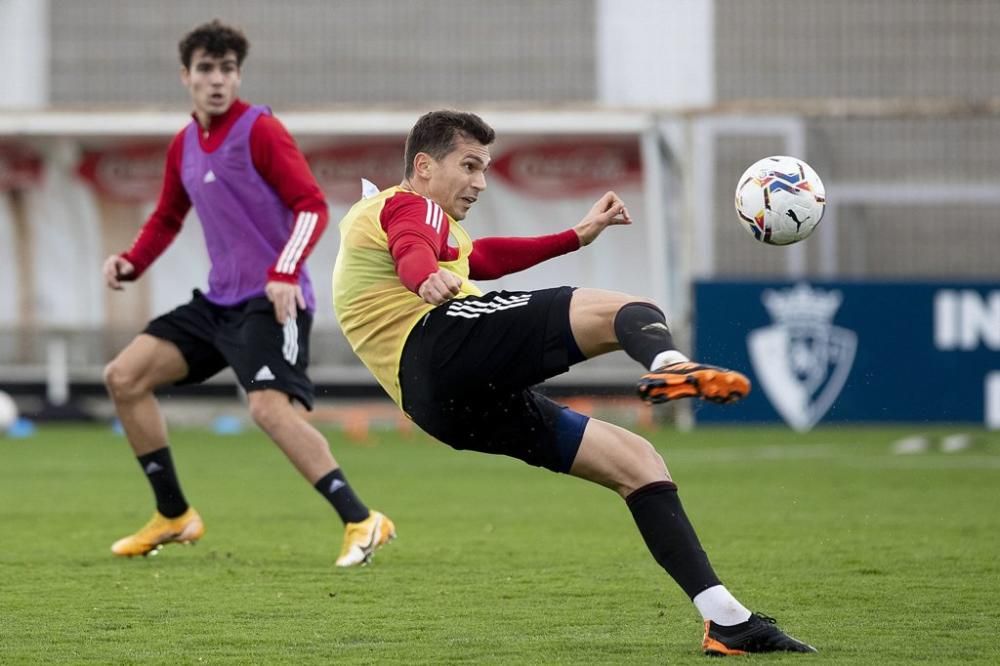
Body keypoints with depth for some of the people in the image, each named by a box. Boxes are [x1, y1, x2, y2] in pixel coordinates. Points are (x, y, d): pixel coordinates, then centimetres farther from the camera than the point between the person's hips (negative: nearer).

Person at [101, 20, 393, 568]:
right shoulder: (183, 146, 12)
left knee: (270, 409, -28)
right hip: (219, 301, 8)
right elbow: (167, 218, 26)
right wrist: (132, 262, 7)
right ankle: (174, 517, 14)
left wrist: (283, 274, -30)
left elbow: (312, 205, -17)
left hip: (272, 301, -8)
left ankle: (361, 522, -26)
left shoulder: (260, 131, -10)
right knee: (124, 378, 4)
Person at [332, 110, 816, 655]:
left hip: (445, 407, 10)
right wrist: (430, 280, -40)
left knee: (636, 461, 9)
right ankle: (670, 365, -60)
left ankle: (727, 620, 0)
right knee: (626, 312, -22)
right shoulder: (408, 206, 8)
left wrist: (578, 236, 59)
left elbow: (480, 258, 56)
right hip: (440, 344, -9)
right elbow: (413, 250, -17)